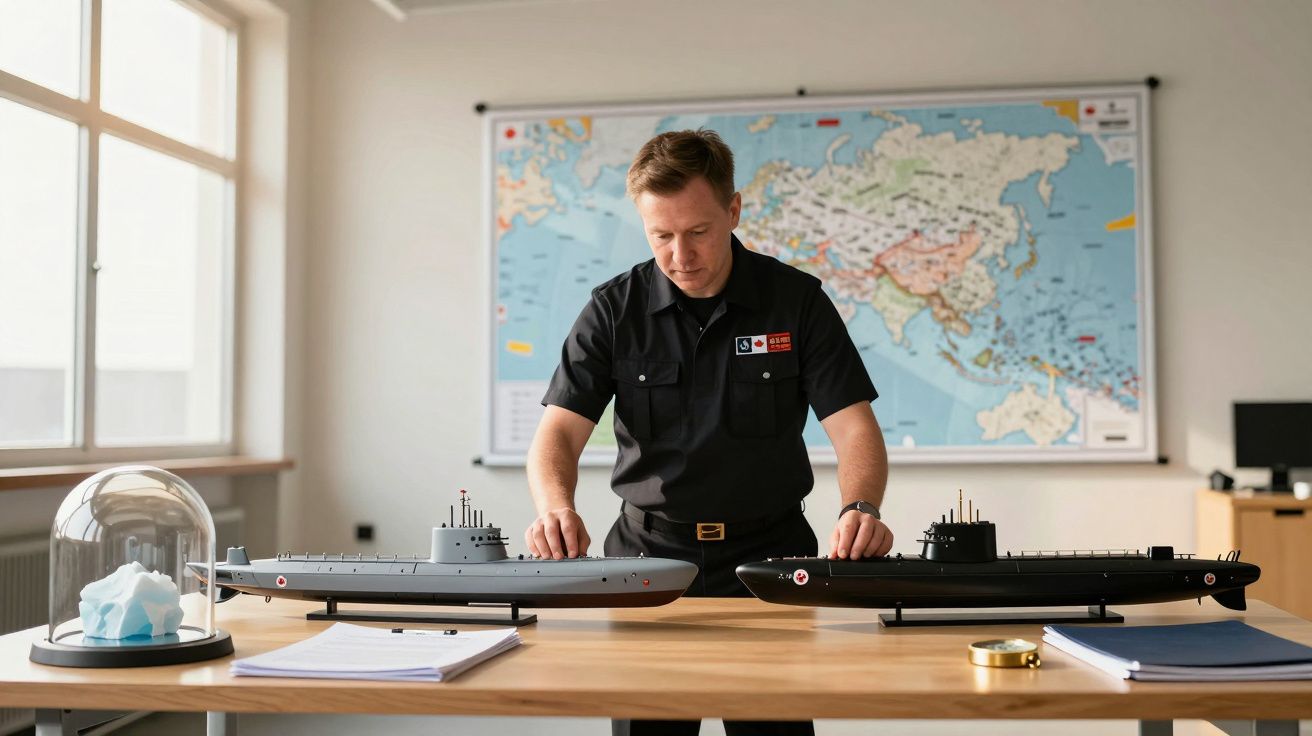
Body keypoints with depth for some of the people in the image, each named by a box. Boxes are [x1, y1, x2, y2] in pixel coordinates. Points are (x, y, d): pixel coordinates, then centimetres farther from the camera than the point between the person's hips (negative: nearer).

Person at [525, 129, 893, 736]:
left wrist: (860, 511, -28)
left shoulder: (796, 300, -3)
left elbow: (853, 426, -8)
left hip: (769, 556, 0)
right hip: (649, 556, 1)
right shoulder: (614, 310, -2)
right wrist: (555, 508, -30)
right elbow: (559, 431, -8)